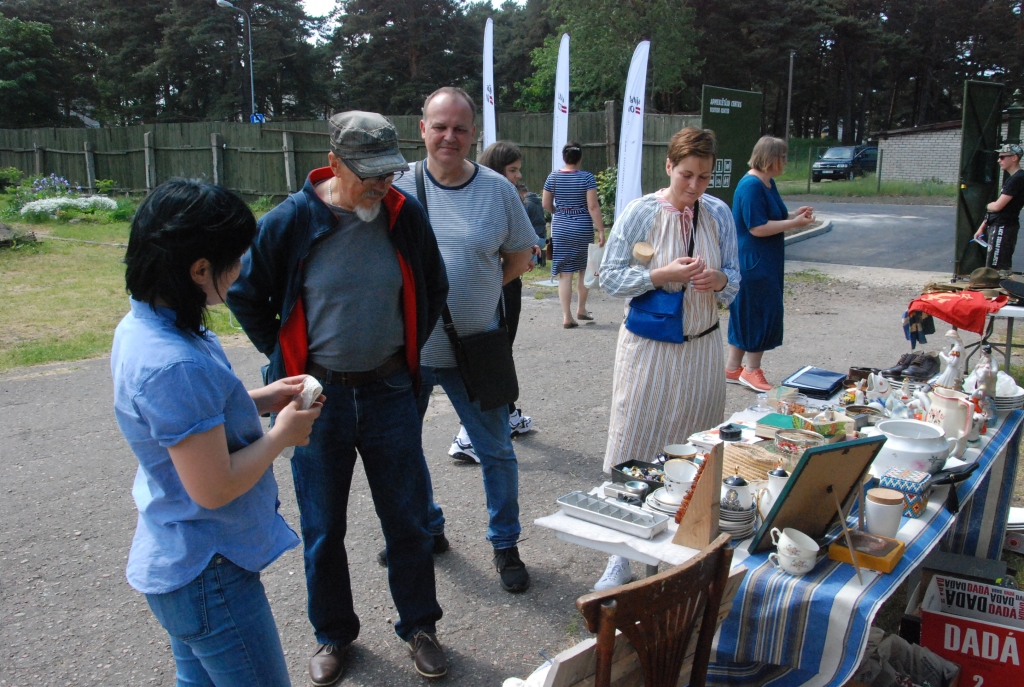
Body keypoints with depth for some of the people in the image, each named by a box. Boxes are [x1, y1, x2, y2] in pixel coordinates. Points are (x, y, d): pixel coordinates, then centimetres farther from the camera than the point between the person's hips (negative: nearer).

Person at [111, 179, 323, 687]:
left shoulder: (141, 326, -2)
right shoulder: (176, 364, -32)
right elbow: (214, 487, -28)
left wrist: (260, 399, 2)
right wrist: (282, 434, -14)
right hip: (208, 575, -10)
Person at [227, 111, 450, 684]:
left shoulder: (406, 214, -5)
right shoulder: (290, 221, -11)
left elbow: (433, 290, 11)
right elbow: (246, 296, 2)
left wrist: (406, 352, 9)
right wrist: (288, 359, 0)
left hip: (389, 393, 1)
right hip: (320, 395, -1)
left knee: (409, 517, 11)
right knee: (323, 527, 14)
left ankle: (419, 625, 33)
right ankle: (334, 633, 35)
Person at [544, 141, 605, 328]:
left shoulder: (553, 177, -1)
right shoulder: (587, 178, -8)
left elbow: (546, 205, 4)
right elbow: (593, 207, -13)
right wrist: (601, 230, -9)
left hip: (560, 228, 1)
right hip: (583, 227, -1)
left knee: (565, 273, 2)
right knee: (584, 269, 18)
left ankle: (567, 317, -1)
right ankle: (581, 309, 29)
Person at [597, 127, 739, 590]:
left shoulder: (719, 214, 3)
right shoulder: (641, 213, -8)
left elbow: (734, 277, 9)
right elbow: (610, 277, -8)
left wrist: (719, 279, -15)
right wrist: (663, 275, -21)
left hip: (702, 347, 4)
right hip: (649, 347, -3)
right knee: (636, 448, -2)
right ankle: (623, 555, 9)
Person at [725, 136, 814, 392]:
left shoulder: (768, 184, 13)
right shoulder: (751, 186, -18)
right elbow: (758, 228, -22)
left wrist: (794, 215, 7)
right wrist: (794, 223, -16)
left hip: (765, 263, 10)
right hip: (753, 263, -10)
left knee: (744, 314, 13)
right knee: (762, 312, -4)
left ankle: (732, 368, 21)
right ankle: (752, 370, 8)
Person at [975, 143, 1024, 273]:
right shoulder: (1011, 179, 17)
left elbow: (997, 206, -20)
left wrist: (988, 205, 3)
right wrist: (982, 227, 16)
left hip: (1004, 229, -11)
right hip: (997, 227, 11)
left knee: (997, 269, -12)